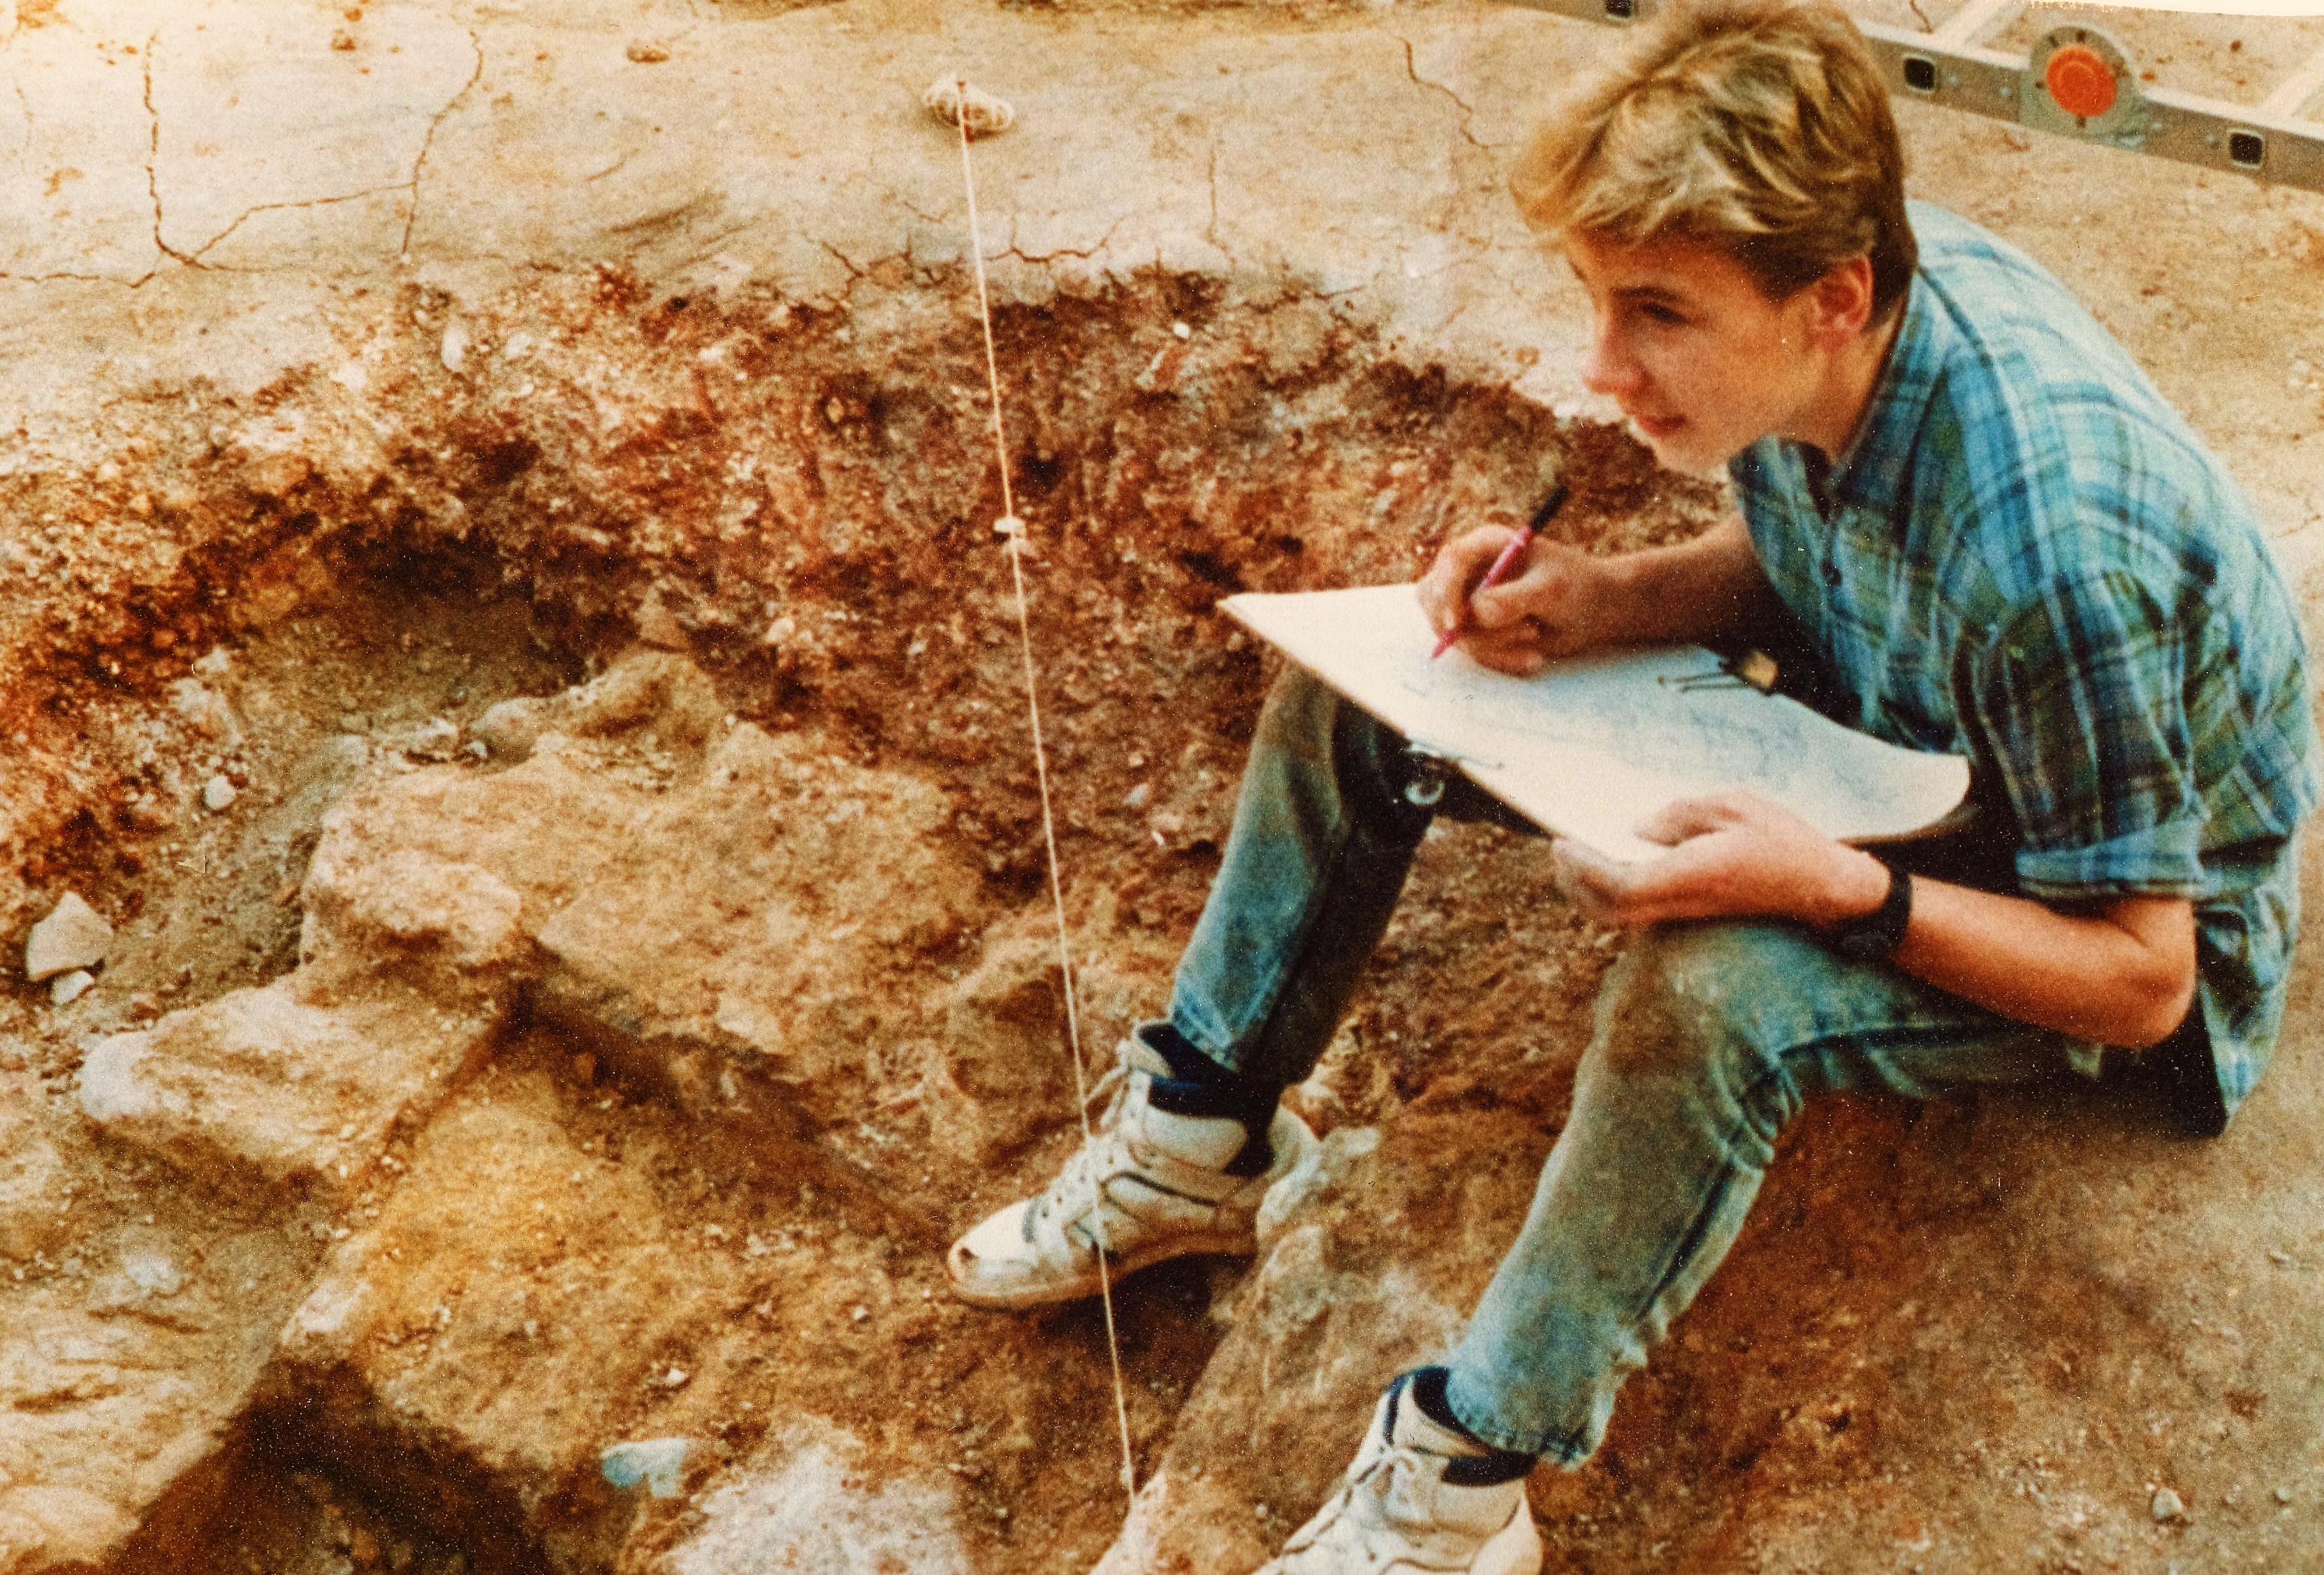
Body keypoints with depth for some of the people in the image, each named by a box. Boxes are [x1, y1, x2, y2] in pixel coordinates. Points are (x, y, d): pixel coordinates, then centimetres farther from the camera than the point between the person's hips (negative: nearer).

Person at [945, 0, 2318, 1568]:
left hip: (2139, 897, -7)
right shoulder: (1842, 293, -19)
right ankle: (1200, 1139, 13)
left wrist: (1838, 889, -42)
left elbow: (2143, 979, -28)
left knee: (1710, 991, -40)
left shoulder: (2052, 535, -39)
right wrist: (1603, 599, -16)